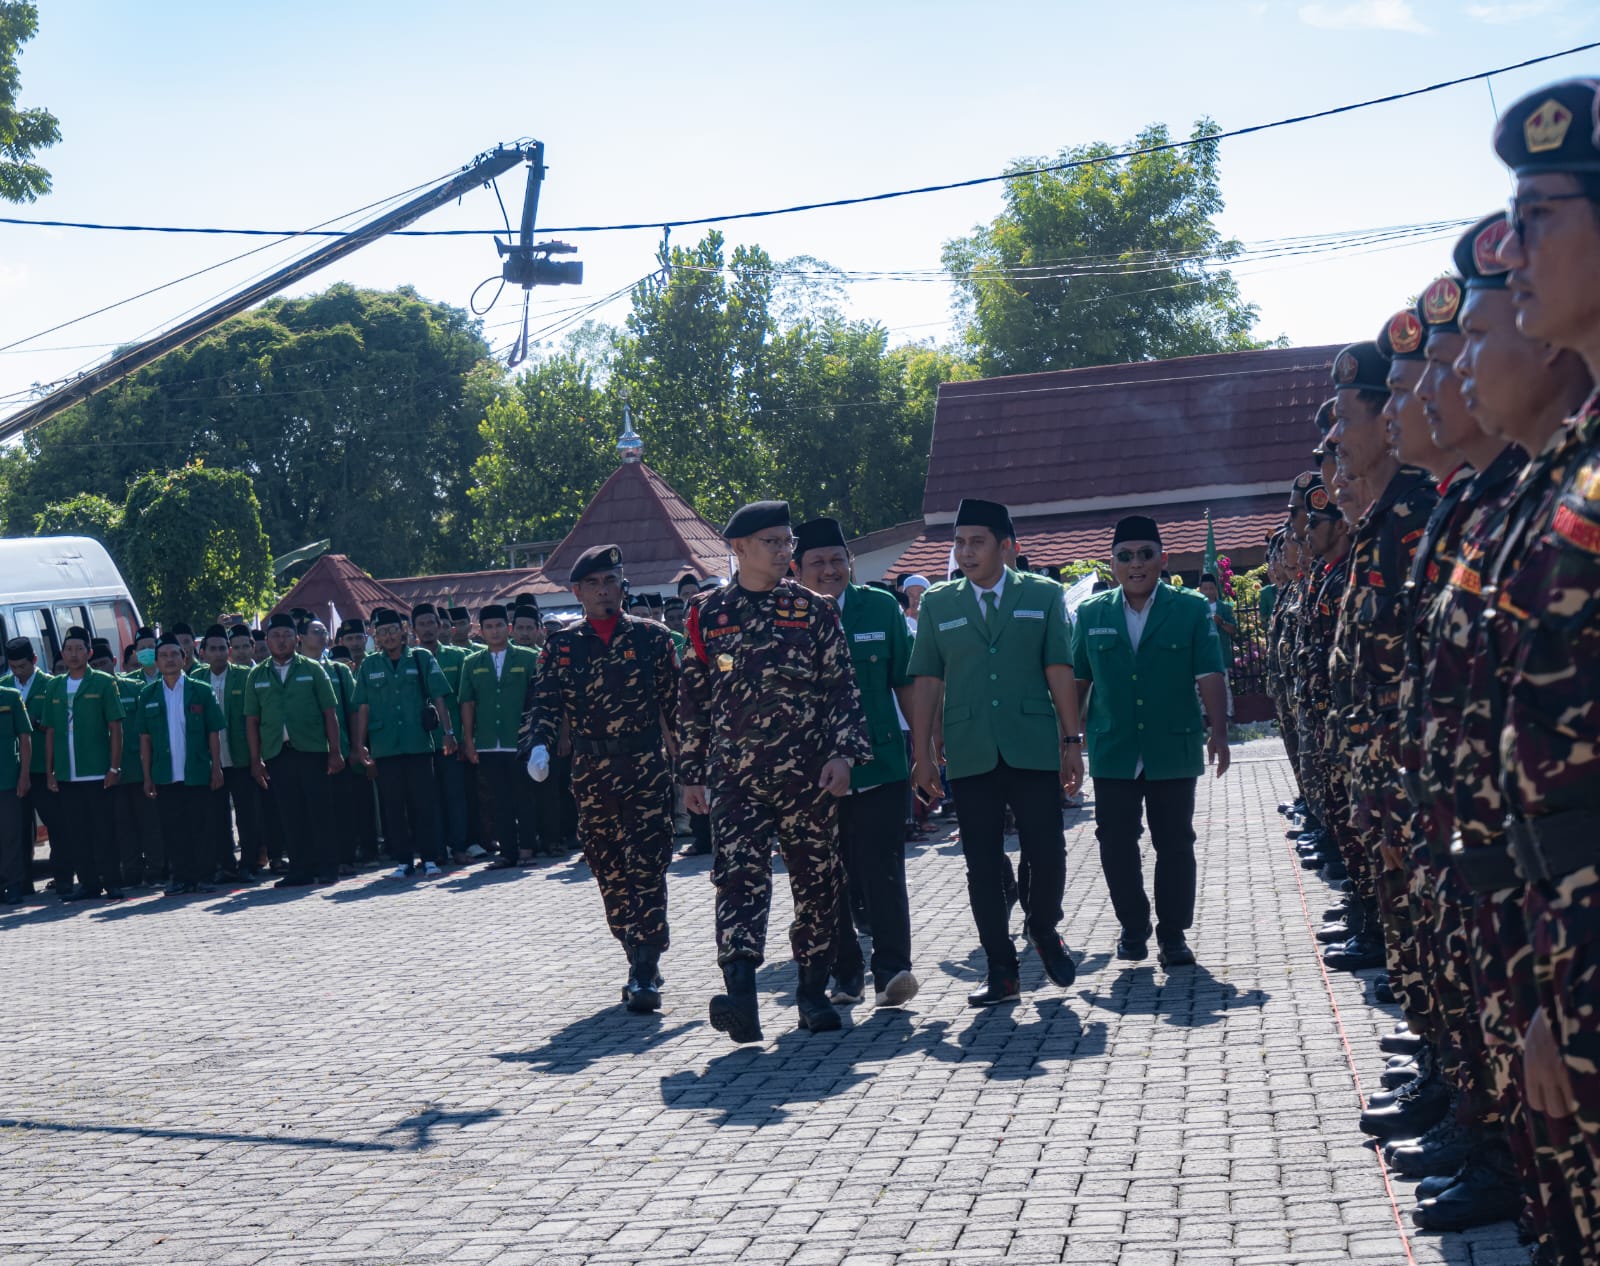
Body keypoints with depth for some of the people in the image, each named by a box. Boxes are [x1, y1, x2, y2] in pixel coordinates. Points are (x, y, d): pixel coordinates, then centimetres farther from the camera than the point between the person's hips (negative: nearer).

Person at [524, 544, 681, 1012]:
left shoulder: (651, 636, 4)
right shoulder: (562, 646, 9)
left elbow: (675, 700, 4)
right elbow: (545, 701, 2)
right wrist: (539, 746, -18)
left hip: (647, 766, -3)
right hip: (591, 771, 3)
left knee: (647, 868, -9)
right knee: (610, 871, 8)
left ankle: (645, 973, -8)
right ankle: (642, 961, 21)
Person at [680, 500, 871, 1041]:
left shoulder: (813, 608, 6)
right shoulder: (707, 612, 7)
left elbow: (843, 687, 5)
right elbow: (693, 697, 11)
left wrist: (843, 754, -7)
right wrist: (693, 773, 10)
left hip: (807, 772, 1)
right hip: (735, 773, -1)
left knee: (816, 880, 6)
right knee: (739, 875, -14)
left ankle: (813, 992, 19)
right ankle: (741, 995, -22)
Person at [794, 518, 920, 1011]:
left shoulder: (881, 608, 5)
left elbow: (905, 681, 9)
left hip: (878, 765, -1)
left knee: (881, 871, -7)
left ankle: (892, 969, -1)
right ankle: (844, 974, 19)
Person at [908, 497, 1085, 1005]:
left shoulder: (1044, 595, 7)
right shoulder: (937, 603, 9)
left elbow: (1059, 671, 5)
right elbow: (926, 681, 7)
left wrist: (1072, 740, 2)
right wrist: (922, 754, 3)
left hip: (1034, 748, -1)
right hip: (969, 755, 1)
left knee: (1047, 854, -3)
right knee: (983, 867, 3)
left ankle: (1042, 929, 27)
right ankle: (1002, 972, 13)